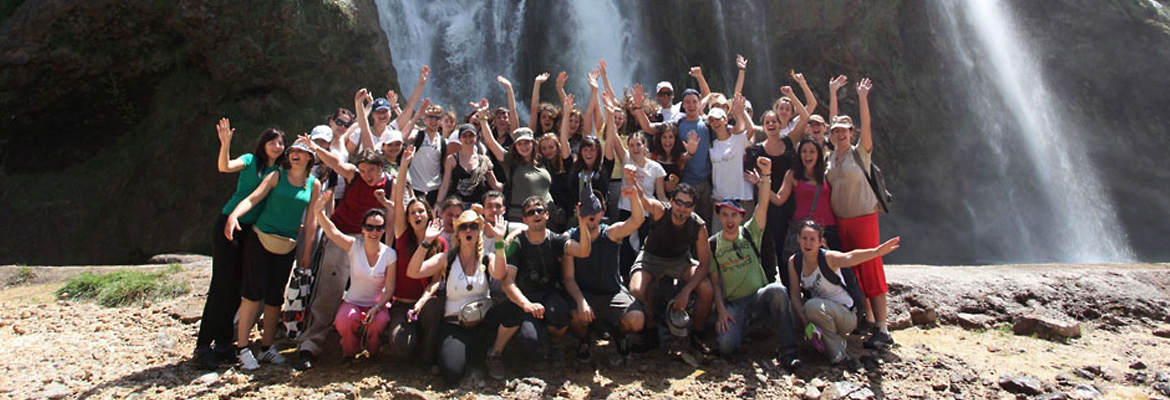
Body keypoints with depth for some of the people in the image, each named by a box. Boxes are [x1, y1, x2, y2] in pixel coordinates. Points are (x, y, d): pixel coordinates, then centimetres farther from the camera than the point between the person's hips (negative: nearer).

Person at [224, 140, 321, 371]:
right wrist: (234, 216, -28)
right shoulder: (277, 176, 1)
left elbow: (311, 220, 7)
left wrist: (307, 250, 5)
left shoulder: (314, 185, 5)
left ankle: (267, 347, 17)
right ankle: (243, 347, 0)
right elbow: (253, 198, -10)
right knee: (254, 292, -8)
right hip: (260, 239, -2)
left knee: (275, 296, 6)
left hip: (287, 246, 2)